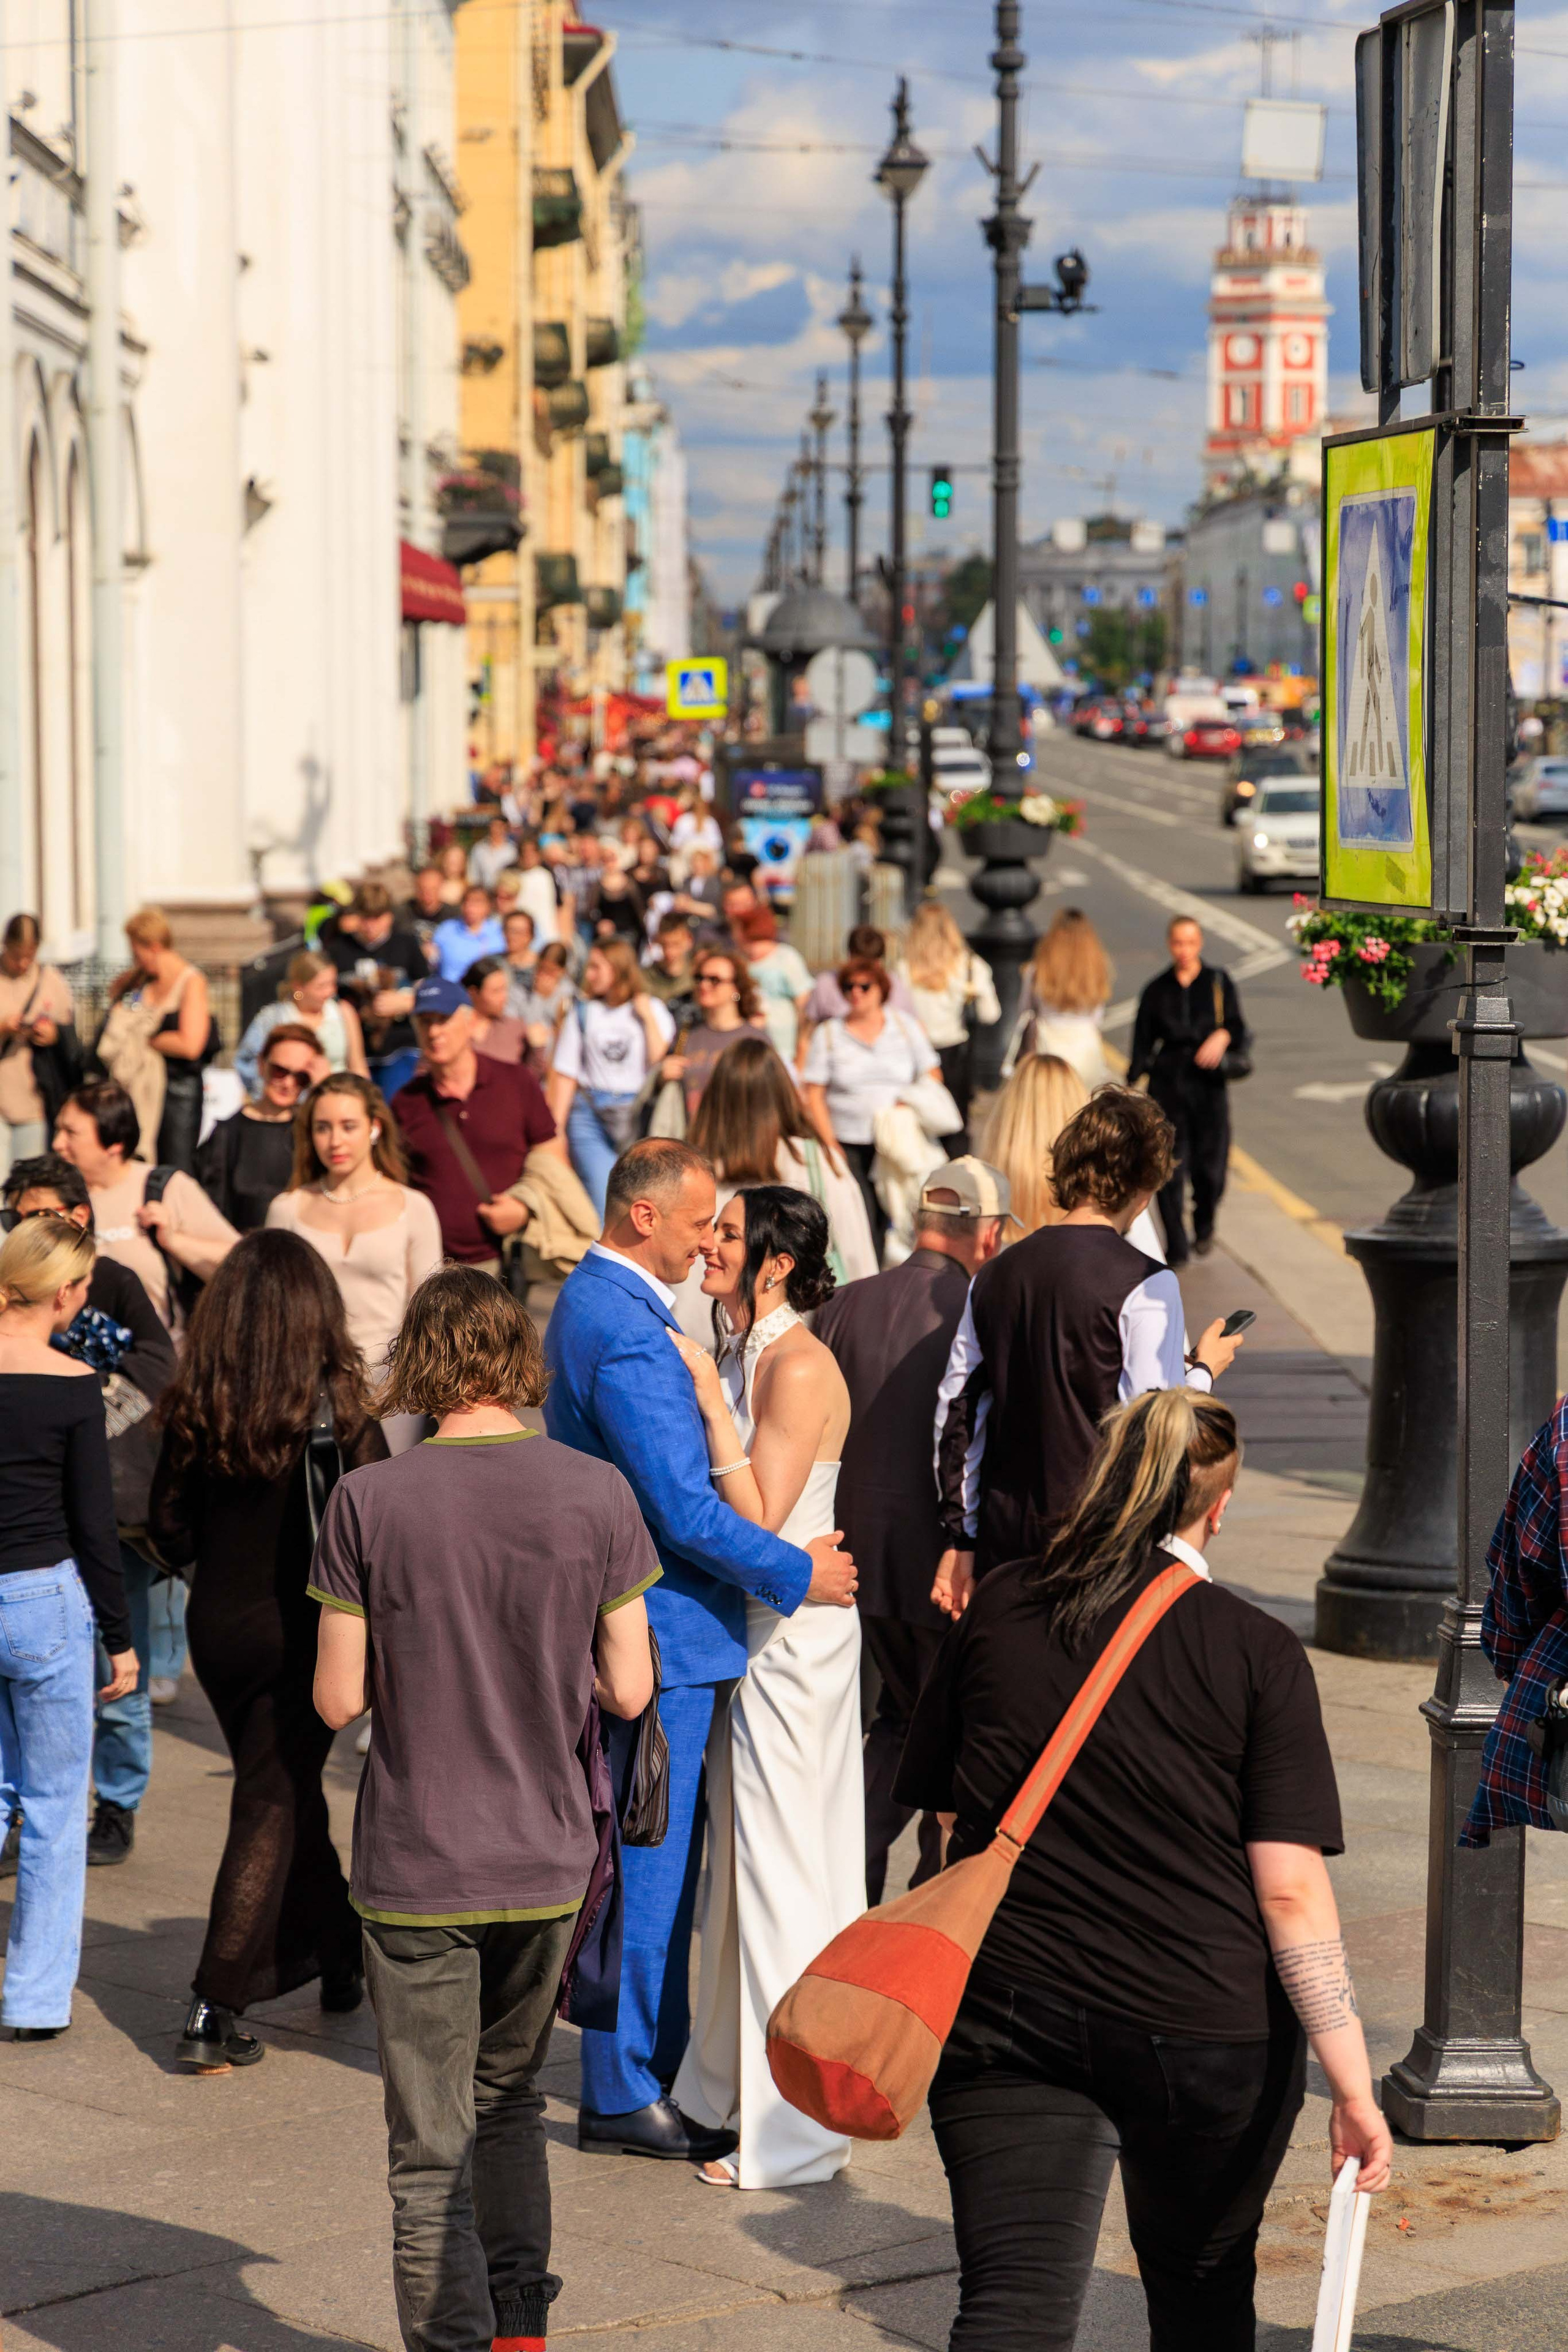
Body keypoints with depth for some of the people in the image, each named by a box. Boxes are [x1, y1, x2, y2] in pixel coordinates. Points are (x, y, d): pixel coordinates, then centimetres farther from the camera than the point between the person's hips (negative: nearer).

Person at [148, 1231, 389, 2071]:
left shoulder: (196, 1405, -6)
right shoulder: (336, 1406, -15)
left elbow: (169, 1530, -1)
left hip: (217, 1626, 4)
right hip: (302, 1630, -4)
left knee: (285, 1791, 22)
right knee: (273, 1809, 2)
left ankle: (339, 1955, 40)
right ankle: (214, 2012, -3)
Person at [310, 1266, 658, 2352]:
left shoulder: (369, 1502, -12)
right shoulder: (597, 1494, -6)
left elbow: (339, 1699, -9)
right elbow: (627, 1691, -4)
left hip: (417, 1865, -3)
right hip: (549, 1855, 3)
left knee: (433, 2150, 5)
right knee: (510, 2099, 25)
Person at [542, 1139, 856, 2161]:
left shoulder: (590, 1301, 12)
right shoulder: (628, 1334, -22)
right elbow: (684, 1510, -24)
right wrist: (798, 1573, -13)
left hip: (623, 1612, 10)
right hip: (662, 1632, -10)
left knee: (649, 1856, 16)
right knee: (648, 1859, -2)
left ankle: (634, 2071, 24)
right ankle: (626, 2094, 6)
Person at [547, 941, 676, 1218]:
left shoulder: (653, 1010, 7)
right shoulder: (583, 1013, 9)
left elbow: (661, 1061, -6)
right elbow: (565, 1075, 8)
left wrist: (648, 1018, -4)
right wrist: (557, 1129, 3)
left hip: (639, 1115, 0)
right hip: (591, 1116, 0)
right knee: (602, 1204, -11)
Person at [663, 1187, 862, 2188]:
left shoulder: (798, 1369, -18)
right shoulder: (740, 1354, 10)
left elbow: (760, 1517, -23)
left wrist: (712, 1403, -22)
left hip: (795, 1635, -10)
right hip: (748, 1628, 10)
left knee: (785, 1865, -4)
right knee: (744, 1852, 17)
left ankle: (796, 2132, 3)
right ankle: (732, 2082, 28)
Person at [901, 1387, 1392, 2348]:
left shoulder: (999, 1611, 3)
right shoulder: (1258, 1653, -6)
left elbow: (945, 1802, 13)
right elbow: (1292, 1890, -12)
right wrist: (1353, 2084, -11)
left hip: (1005, 2009, 1)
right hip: (1206, 2020, -1)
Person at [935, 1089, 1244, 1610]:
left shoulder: (994, 1276, 7)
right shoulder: (1145, 1286, -11)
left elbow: (956, 1415, 10)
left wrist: (960, 1542, 18)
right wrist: (1204, 1370, 7)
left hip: (1004, 1539, 6)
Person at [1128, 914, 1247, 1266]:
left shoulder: (1219, 983, 7)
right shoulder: (1157, 990, 7)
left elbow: (1239, 1031, 3)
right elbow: (1143, 1042, 8)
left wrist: (1224, 1035, -20)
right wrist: (1131, 1084, -4)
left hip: (1209, 1082, 0)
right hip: (1167, 1082, 0)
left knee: (1210, 1167, -3)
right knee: (1169, 1169, -7)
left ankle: (1204, 1227, 28)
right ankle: (1176, 1248, 2)